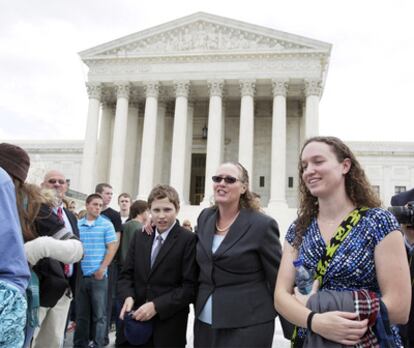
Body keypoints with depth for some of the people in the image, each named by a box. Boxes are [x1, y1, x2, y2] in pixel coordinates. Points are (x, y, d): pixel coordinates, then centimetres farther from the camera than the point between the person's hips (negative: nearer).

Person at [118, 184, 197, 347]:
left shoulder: (189, 240, -11)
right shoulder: (139, 237, 7)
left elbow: (190, 286, -14)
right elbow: (126, 275, 8)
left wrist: (157, 306, -19)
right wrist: (128, 297, -10)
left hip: (169, 325, -4)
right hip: (136, 318, 4)